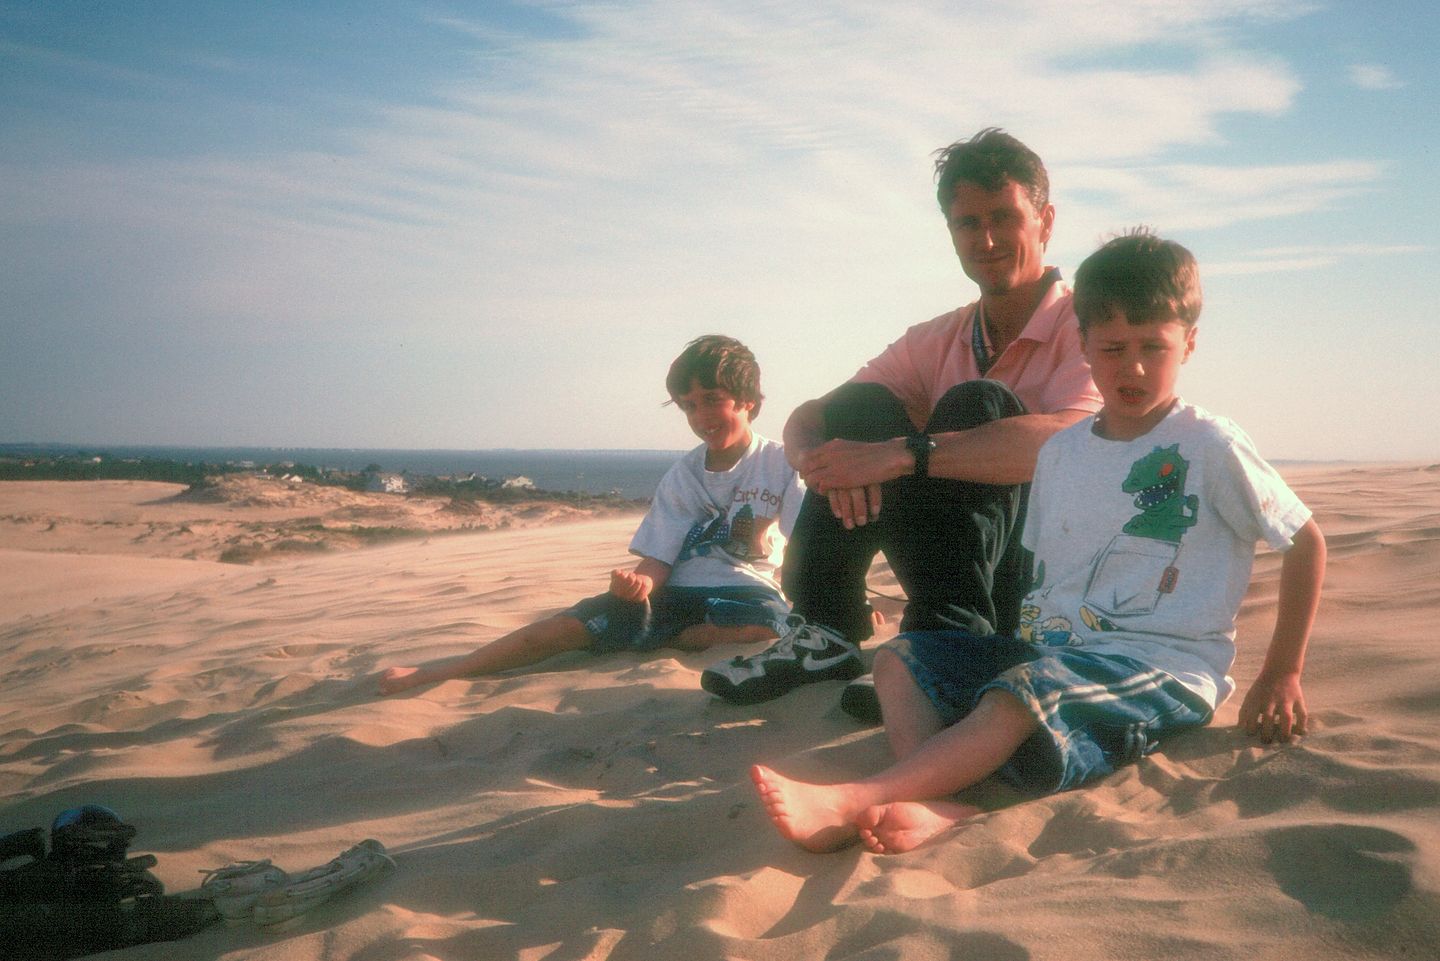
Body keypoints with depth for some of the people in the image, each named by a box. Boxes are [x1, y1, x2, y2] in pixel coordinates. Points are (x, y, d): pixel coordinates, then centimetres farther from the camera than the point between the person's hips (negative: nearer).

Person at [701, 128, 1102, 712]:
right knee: (861, 405, -11)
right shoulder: (938, 342, 7)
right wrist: (821, 462, -25)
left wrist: (901, 454, -36)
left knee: (977, 403, -26)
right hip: (969, 574, 5)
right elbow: (805, 421, 0)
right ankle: (826, 633, -15)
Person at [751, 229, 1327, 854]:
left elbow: (1306, 542, 2)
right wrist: (1034, 631, 5)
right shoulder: (1060, 451, 12)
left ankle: (851, 802, -47)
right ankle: (927, 802, -32)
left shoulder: (1209, 446, -4)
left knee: (1026, 690, -35)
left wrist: (1280, 676, 2)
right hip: (1053, 647, 7)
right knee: (900, 657, -7)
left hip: (1166, 666, -7)